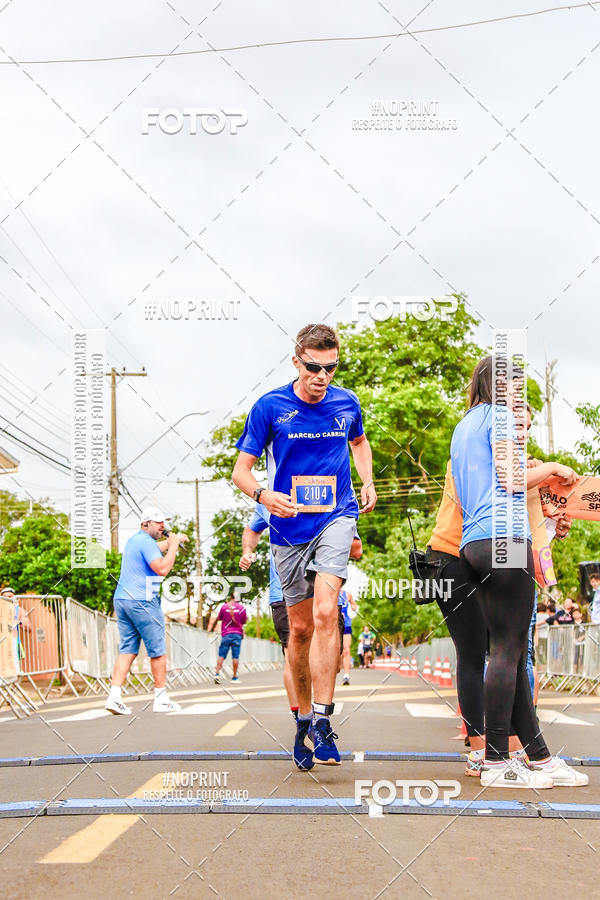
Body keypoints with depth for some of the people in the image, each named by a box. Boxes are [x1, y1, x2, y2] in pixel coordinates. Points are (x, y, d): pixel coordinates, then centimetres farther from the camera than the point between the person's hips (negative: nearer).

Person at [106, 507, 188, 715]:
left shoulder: (134, 540, 20)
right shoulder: (146, 542, -10)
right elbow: (162, 569, -20)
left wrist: (173, 540, 30)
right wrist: (173, 545, -10)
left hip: (121, 599, 9)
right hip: (142, 601, -9)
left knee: (127, 650, 6)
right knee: (158, 650, 0)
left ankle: (114, 696, -7)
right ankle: (161, 699, 5)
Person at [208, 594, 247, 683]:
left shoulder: (224, 606, 0)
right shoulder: (242, 608, 3)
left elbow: (218, 618, 8)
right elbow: (244, 622, 10)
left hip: (226, 634, 0)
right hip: (238, 634, 0)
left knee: (221, 655, 1)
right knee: (235, 656, 1)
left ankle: (217, 673, -13)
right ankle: (235, 677, 1)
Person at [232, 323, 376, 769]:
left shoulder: (347, 403, 3)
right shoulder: (270, 406, -5)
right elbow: (241, 469, -3)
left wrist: (368, 483, 12)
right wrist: (264, 495, -23)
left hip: (337, 518, 0)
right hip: (290, 527, 0)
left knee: (325, 611, -20)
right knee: (301, 627, 8)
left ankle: (322, 718, -16)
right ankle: (303, 717, 26)